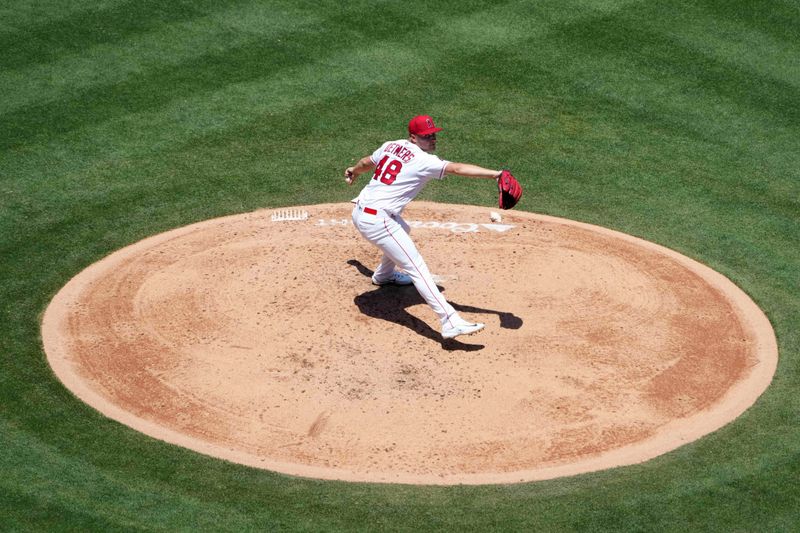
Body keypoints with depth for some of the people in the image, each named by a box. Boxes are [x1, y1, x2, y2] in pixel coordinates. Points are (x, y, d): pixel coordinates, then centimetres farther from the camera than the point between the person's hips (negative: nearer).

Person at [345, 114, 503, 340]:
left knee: (402, 230, 38)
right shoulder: (423, 161, -13)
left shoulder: (391, 146, 11)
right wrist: (495, 174, -34)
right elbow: (457, 168, -25)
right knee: (417, 268, -15)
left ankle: (384, 275, 60)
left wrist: (354, 171, 51)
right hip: (377, 221, -10)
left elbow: (366, 162, 28)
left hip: (360, 211, 10)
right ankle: (450, 322, -24)